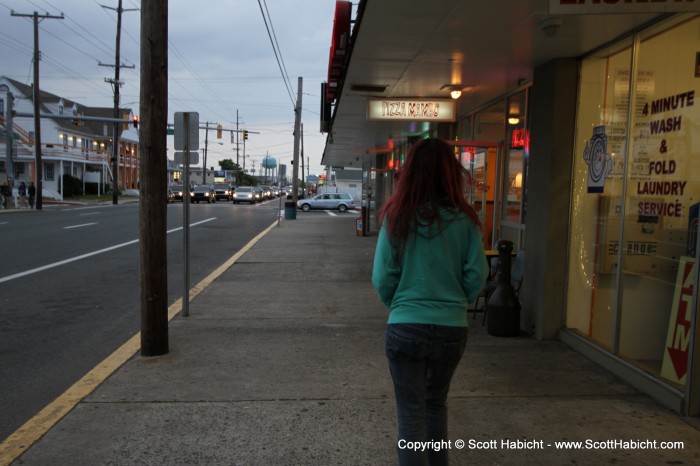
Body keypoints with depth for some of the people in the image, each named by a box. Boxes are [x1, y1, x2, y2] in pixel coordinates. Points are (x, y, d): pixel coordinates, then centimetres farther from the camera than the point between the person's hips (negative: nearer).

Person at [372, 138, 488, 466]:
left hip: (406, 327, -3)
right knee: (436, 405, 24)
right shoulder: (465, 219, -5)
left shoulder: (397, 216, -9)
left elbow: (382, 278, -7)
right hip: (452, 328, 3)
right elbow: (477, 276, -4)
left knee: (411, 413, 10)